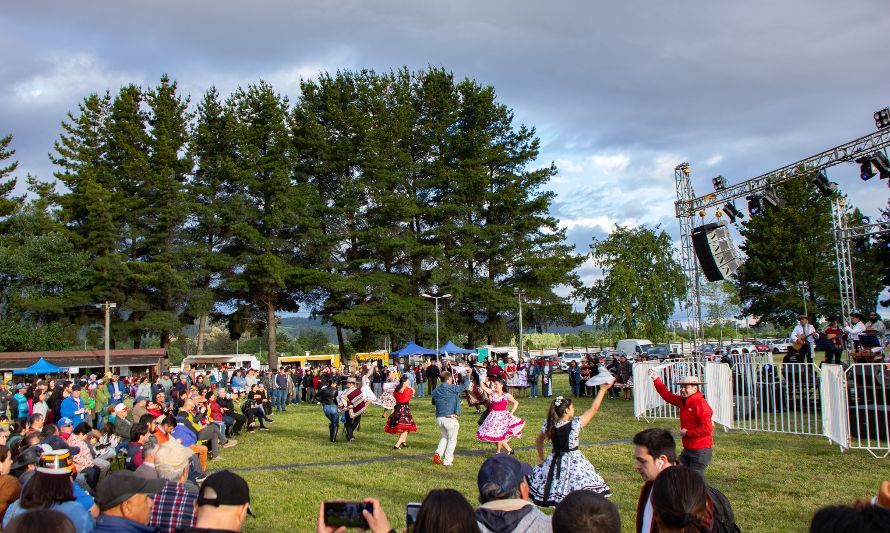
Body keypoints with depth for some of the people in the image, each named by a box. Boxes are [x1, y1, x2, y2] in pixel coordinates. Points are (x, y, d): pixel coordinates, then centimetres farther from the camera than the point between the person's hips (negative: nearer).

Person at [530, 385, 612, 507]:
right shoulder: (575, 424, -19)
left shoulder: (549, 425, -5)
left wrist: (542, 459, 16)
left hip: (555, 462, 5)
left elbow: (539, 441, 7)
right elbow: (594, 408, -14)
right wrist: (602, 390, -8)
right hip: (574, 462, -5)